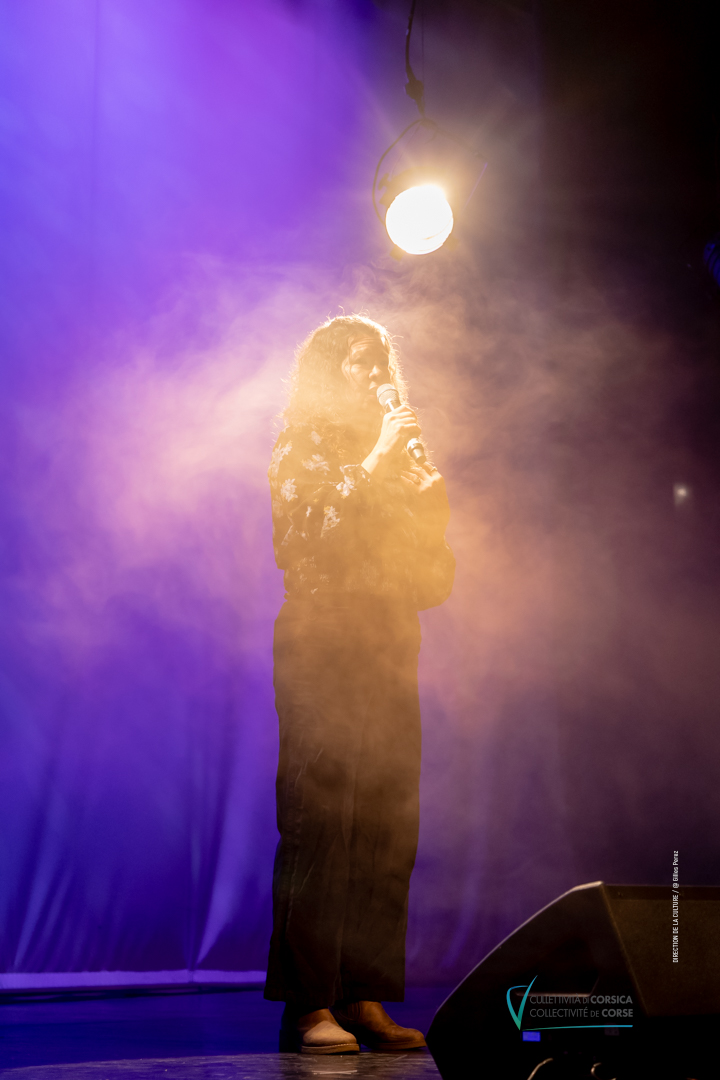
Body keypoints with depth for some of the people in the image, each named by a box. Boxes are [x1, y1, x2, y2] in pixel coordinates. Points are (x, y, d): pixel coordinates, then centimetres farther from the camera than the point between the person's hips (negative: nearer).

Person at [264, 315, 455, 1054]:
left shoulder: (392, 460, 22)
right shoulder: (304, 447, 6)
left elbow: (432, 580, 18)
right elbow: (305, 536, -14)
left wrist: (431, 503, 1)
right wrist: (372, 463, -12)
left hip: (390, 657, 6)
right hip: (321, 651, -6)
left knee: (387, 833, 2)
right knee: (318, 828, -10)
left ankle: (363, 998, 9)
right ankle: (308, 1006, -6)